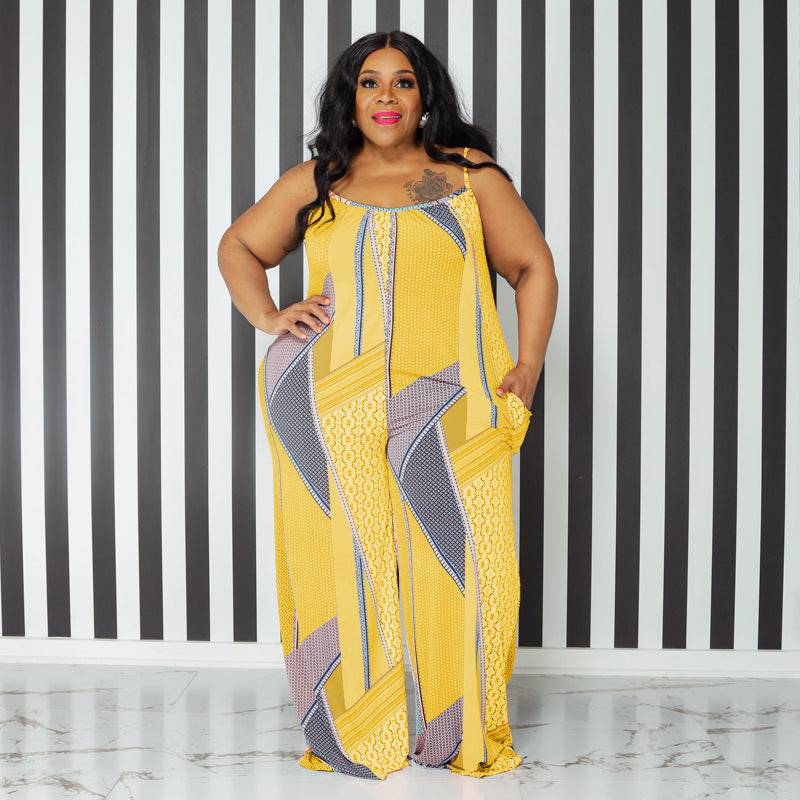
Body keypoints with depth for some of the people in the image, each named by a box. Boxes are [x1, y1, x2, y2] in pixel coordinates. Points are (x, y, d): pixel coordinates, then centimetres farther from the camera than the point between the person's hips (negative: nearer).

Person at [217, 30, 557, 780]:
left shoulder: (469, 174, 12)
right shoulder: (314, 182, 14)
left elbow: (533, 267, 13)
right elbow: (237, 247, 23)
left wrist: (528, 366, 2)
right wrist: (267, 318, 6)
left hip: (448, 409, 0)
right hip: (330, 409, 1)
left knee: (454, 562, -3)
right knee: (342, 562, 2)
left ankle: (461, 734, 13)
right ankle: (352, 734, 16)